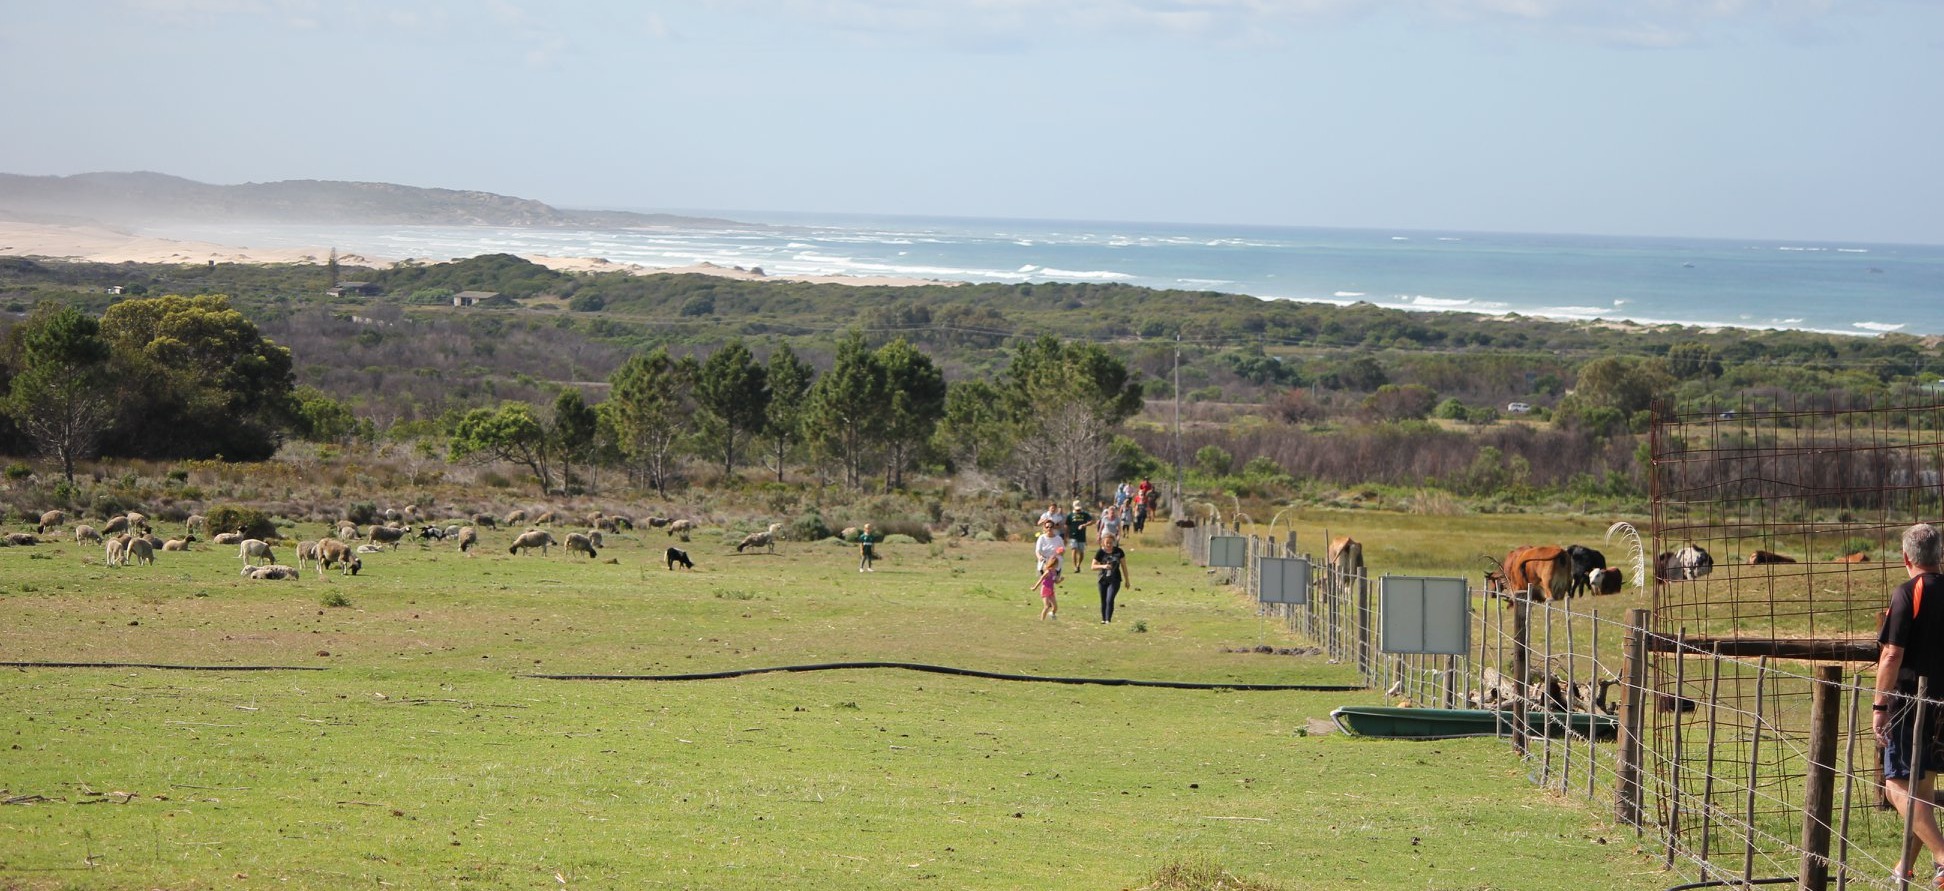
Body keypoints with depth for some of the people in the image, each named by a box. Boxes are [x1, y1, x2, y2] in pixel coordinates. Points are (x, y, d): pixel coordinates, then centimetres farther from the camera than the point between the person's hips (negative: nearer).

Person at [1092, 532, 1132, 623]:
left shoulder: (1119, 552, -5)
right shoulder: (1100, 553, -6)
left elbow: (1124, 566, 4)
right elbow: (1093, 567, -7)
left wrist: (1127, 580, 8)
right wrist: (1103, 566, -26)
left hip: (1115, 580, -2)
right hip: (1103, 580, 2)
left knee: (1109, 600, -17)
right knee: (1103, 601, 10)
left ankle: (1108, 620, -16)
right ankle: (1103, 619, 27)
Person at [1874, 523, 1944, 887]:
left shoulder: (1908, 594, -13)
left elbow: (1892, 655, -17)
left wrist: (1879, 706, -13)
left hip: (1911, 702, -7)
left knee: (1898, 783, -7)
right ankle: (1907, 865, 23)